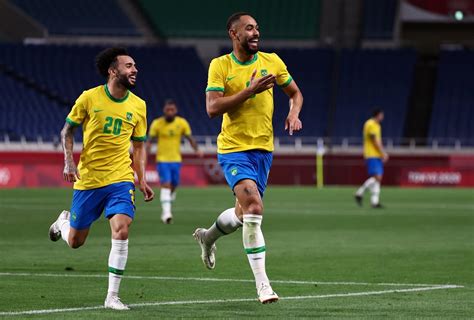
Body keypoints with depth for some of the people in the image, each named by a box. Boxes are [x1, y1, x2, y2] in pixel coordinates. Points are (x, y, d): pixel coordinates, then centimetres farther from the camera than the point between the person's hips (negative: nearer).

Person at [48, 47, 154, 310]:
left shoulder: (138, 106, 1)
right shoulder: (89, 98, -6)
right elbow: (67, 131, 5)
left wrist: (142, 180, 2)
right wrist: (69, 162, -9)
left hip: (121, 179, 1)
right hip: (88, 179, -1)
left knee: (121, 230, -21)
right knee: (75, 241, 9)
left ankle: (112, 296, -12)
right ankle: (64, 221, 47)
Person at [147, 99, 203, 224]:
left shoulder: (182, 123, -1)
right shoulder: (157, 123, -7)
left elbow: (190, 138, 3)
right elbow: (149, 140, -5)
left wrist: (197, 150, -14)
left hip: (176, 159, 3)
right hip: (162, 159, -3)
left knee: (173, 185, 10)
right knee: (166, 184, -17)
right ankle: (166, 213, -22)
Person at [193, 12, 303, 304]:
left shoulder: (271, 61, 4)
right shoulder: (220, 66, -6)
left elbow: (295, 93, 16)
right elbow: (212, 108, -15)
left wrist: (294, 114, -5)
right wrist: (249, 91, -22)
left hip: (263, 149, 5)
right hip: (233, 149, -5)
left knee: (244, 214, 14)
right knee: (253, 208, -22)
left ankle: (208, 237, 48)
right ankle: (262, 284, -19)